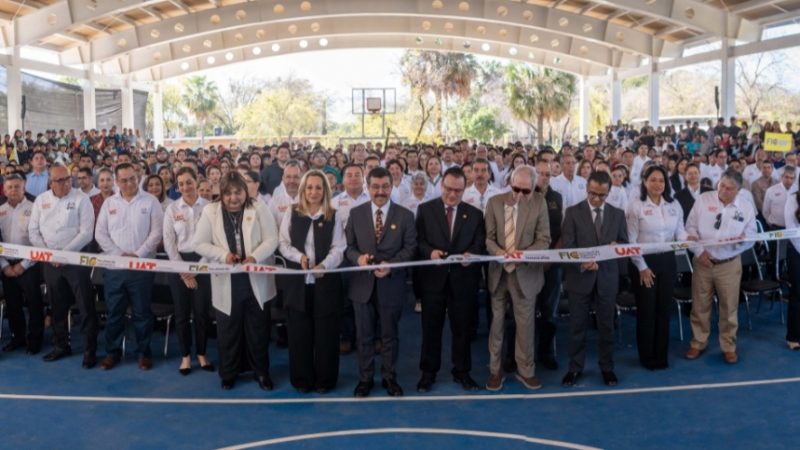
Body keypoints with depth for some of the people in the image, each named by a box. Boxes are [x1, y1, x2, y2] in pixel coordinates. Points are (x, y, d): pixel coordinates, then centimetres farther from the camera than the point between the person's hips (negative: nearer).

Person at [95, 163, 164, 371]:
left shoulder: (150, 201, -1)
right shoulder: (109, 203, 8)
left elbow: (157, 231, -6)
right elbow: (100, 233, 4)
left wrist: (138, 254, -13)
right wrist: (119, 254, -8)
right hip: (114, 265, 3)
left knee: (142, 312, 4)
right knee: (114, 311, 9)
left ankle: (144, 352, 16)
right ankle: (113, 351, 22)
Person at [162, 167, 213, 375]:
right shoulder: (172, 208, 2)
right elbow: (169, 242, 0)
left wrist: (198, 268, -8)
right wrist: (182, 270, -6)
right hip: (179, 263, 1)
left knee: (202, 311, 4)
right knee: (182, 312, 6)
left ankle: (202, 354, 20)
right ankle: (185, 355, 20)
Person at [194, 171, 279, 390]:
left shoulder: (259, 208, -4)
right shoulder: (210, 211, -1)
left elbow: (271, 239, -6)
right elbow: (199, 244, -1)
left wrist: (255, 257, -23)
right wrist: (223, 254, -17)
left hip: (255, 281, 0)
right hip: (227, 283, 1)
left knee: (258, 330, 11)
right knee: (228, 331, 13)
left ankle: (261, 372, 27)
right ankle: (229, 373, 30)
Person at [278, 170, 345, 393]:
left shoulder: (333, 216, 2)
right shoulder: (291, 214, 5)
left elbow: (339, 249, -4)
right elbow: (283, 243, 4)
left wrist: (323, 265, -22)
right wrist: (299, 256, -15)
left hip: (325, 282, -1)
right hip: (297, 282, 1)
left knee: (325, 332, 4)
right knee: (299, 332, 6)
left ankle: (325, 379, 19)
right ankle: (302, 379, 20)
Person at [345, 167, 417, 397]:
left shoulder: (405, 215, -2)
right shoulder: (356, 213, 3)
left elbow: (410, 247, -4)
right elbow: (348, 245, 4)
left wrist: (391, 265, -19)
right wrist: (358, 257, -18)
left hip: (391, 284, -1)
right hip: (362, 283, 1)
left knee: (390, 334, 12)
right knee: (364, 335, 12)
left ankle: (390, 377, 28)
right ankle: (365, 378, 27)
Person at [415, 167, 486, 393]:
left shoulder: (475, 214, 6)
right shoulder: (425, 209, 3)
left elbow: (480, 245, 1)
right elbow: (418, 240, -1)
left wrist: (471, 254, -20)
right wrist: (429, 251, -20)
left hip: (463, 279, 1)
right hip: (433, 278, -1)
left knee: (462, 329, 11)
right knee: (431, 328, 9)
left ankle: (461, 372, 26)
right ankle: (428, 372, 23)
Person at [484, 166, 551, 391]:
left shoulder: (539, 202, -6)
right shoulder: (494, 202, -3)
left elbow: (544, 239, -5)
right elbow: (488, 237, -2)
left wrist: (524, 254, -22)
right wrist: (500, 253, -22)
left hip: (525, 272, -1)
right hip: (498, 270, 1)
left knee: (525, 322, 7)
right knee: (497, 320, 11)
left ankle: (525, 370, 25)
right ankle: (495, 370, 25)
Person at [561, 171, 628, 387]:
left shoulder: (617, 214, 6)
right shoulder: (573, 212, -2)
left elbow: (625, 244, 9)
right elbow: (567, 245, -9)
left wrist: (616, 246, -15)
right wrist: (582, 263, -25)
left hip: (607, 277, 2)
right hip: (580, 276, -2)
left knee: (606, 325, 10)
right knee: (577, 325, 7)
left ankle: (607, 367, 25)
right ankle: (575, 367, 19)